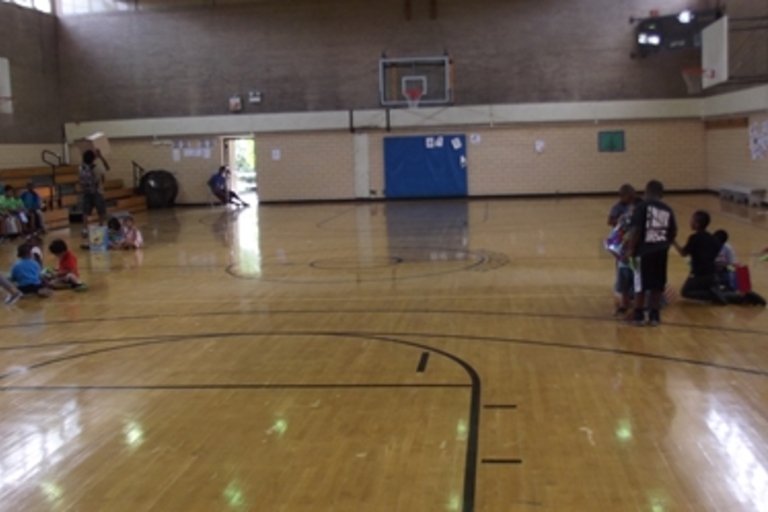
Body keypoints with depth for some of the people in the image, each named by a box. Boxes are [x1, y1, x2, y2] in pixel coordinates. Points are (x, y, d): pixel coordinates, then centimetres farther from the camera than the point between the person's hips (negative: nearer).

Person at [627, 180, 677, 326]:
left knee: (640, 284, 7)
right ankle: (654, 315, 17)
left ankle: (639, 315, 14)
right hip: (661, 251, 4)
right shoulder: (667, 209, 8)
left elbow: (636, 230, -14)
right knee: (657, 285, 12)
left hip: (644, 250, -4)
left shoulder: (642, 206, -7)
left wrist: (630, 249, -9)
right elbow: (673, 232, 8)